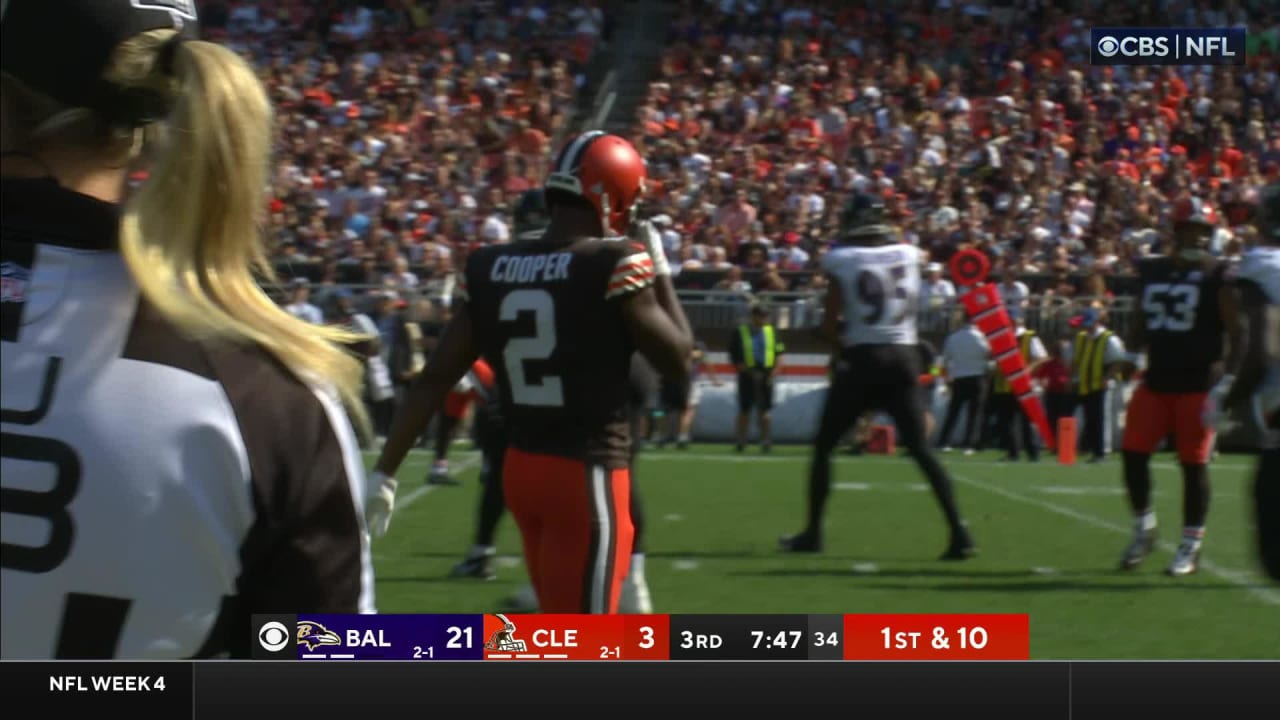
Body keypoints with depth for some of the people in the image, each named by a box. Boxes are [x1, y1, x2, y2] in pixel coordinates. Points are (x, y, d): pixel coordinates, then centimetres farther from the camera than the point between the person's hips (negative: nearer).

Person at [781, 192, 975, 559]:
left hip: (862, 360, -3)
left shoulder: (840, 260, -6)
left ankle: (812, 532, 15)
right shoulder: (909, 255, 4)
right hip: (904, 357, 3)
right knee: (920, 449, 2)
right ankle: (959, 532, -9)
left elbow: (829, 326, -5)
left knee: (823, 447, 12)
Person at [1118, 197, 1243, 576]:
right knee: (1134, 453, 1)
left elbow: (1237, 335, -7)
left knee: (1194, 463, -1)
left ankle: (1191, 545, 9)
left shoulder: (1218, 276, -6)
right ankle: (1143, 528, 20)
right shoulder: (1152, 271, 9)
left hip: (1197, 385, -5)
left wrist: (1226, 382, -14)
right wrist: (1136, 358, 8)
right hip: (1156, 383, 5)